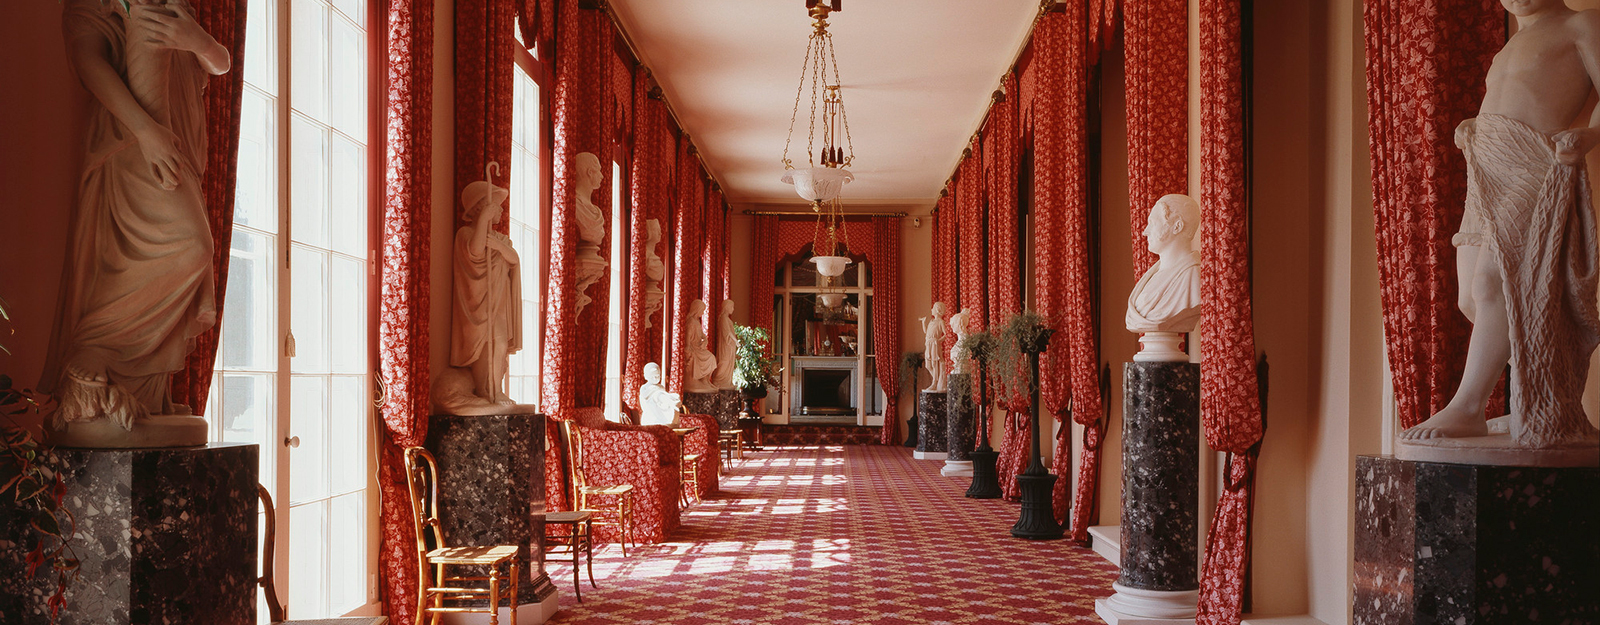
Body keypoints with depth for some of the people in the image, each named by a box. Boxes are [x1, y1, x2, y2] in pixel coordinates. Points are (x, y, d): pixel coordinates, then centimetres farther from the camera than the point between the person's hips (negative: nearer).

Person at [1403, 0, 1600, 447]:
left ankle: (1467, 408, -20)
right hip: (1487, 177, 9)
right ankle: (1544, 397, 12)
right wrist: (1469, 128, 14)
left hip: (1535, 171, -9)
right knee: (1472, 300, 2)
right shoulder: (1512, 48, 30)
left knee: (1491, 285, -21)